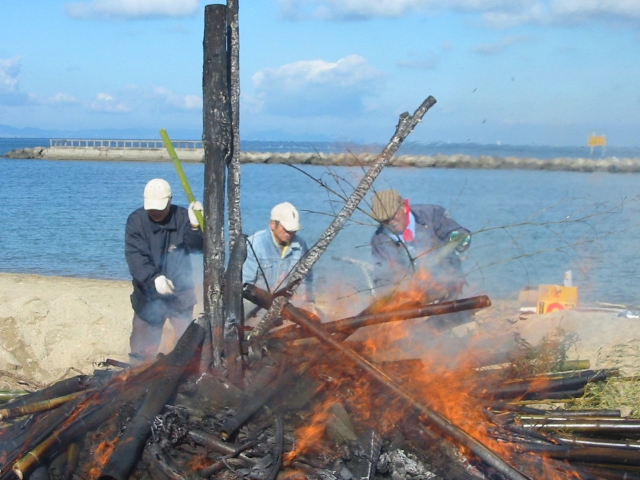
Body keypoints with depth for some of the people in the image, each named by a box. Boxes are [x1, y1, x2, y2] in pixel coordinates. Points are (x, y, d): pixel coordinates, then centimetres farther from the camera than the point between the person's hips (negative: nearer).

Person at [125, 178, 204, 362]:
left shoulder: (182, 216, -5)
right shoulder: (136, 220, -9)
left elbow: (198, 247, -14)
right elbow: (135, 257, -20)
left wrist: (196, 226, -33)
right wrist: (154, 278, -36)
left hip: (181, 293, 1)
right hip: (148, 295, -1)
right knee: (142, 347, 6)